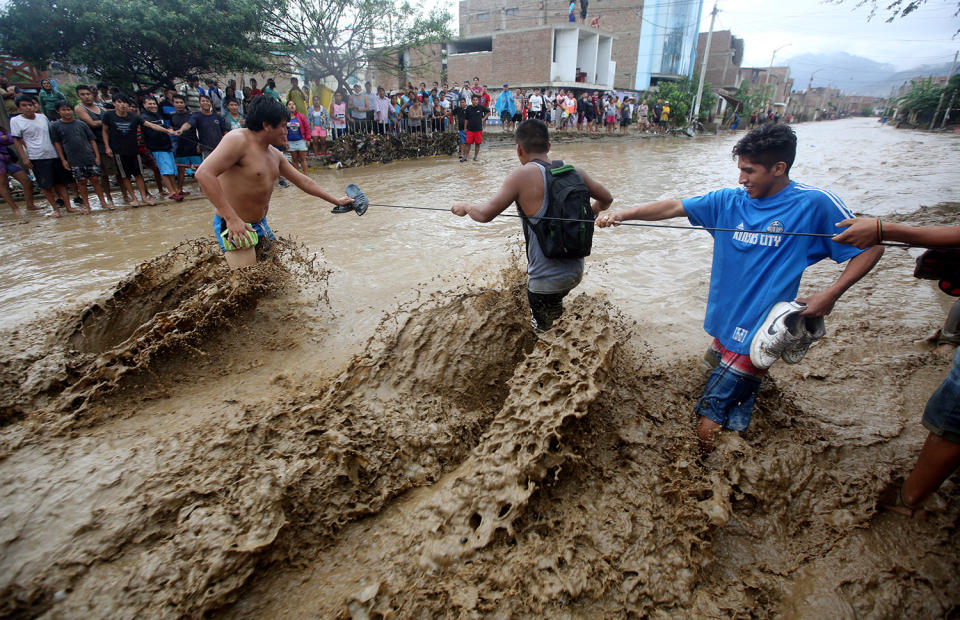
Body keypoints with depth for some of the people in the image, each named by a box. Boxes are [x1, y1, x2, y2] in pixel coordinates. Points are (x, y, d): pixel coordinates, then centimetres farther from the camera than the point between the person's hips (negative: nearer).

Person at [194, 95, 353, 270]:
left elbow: (303, 181, 19)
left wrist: (336, 201, 22)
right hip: (235, 228, -9)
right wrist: (232, 218, -32)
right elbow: (204, 174, -27)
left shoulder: (274, 154, 10)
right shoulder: (238, 140, -17)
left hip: (261, 224, 9)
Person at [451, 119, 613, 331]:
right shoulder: (573, 171, 2)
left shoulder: (524, 175, -14)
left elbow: (485, 214, -13)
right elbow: (606, 199, 15)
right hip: (576, 271, 7)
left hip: (546, 280, -6)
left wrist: (464, 206, 8)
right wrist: (592, 211, 36)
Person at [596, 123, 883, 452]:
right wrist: (623, 214, -10)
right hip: (725, 326, 5)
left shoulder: (814, 204, -6)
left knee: (709, 425, -5)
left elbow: (871, 246, 1)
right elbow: (672, 207, 1)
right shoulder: (729, 201, 5)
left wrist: (830, 294, -11)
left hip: (757, 334, -5)